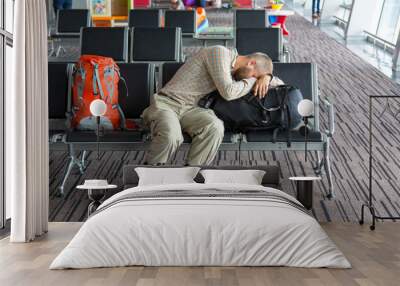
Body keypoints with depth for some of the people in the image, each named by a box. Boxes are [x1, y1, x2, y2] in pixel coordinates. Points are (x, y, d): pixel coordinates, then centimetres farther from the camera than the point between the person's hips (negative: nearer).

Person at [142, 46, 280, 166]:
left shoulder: (234, 67, 13)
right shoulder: (220, 53, -12)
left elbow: (266, 70, 27)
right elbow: (228, 92, -20)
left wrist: (266, 76, 3)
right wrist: (253, 80, -5)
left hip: (189, 108, 7)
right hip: (166, 103, -7)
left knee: (215, 127, -28)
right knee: (171, 136, -39)